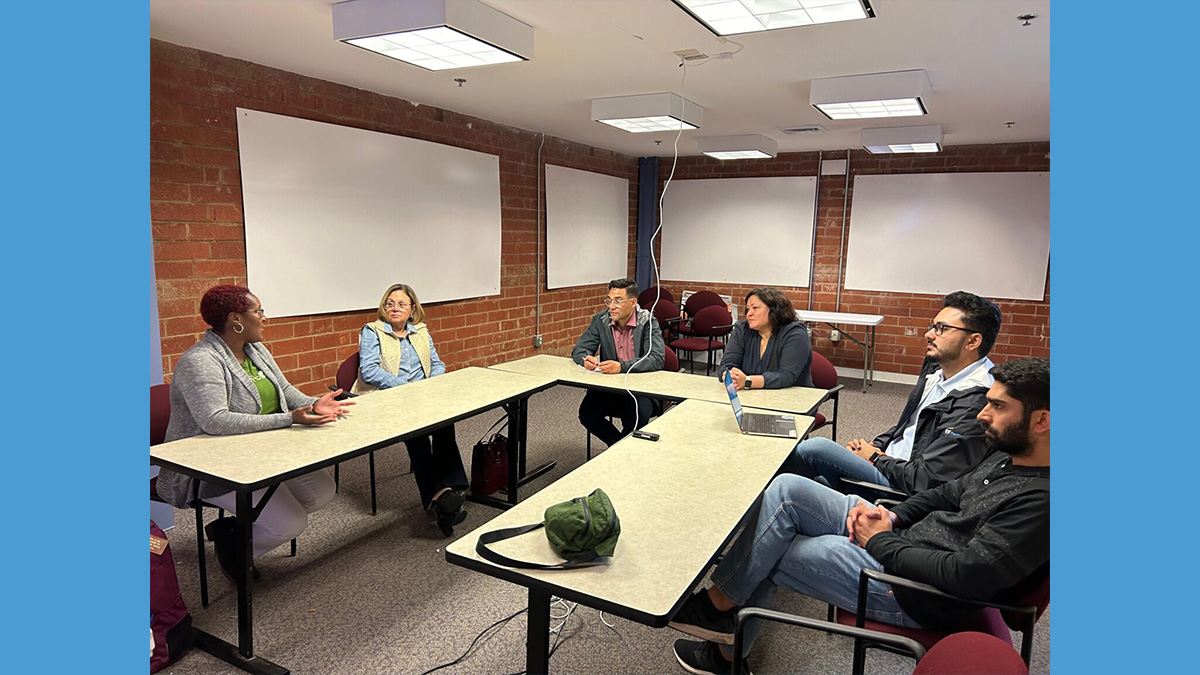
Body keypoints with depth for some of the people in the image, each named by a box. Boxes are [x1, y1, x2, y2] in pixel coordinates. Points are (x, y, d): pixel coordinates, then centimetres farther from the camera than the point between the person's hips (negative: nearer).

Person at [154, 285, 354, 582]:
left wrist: (313, 404, -11)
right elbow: (214, 421, -32)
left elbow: (285, 390, 12)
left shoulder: (256, 350, 9)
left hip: (261, 455, 9)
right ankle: (231, 545, 12)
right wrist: (289, 419, -34)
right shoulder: (200, 362, -20)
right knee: (292, 523, -19)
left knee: (322, 490, -1)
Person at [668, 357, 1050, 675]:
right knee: (787, 489, -4)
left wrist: (881, 541, -15)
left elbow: (963, 575, -28)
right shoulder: (1010, 454, 5)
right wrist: (893, 516, 2)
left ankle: (720, 603, 22)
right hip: (899, 537, 9)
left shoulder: (1040, 500, -24)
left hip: (912, 592, -9)